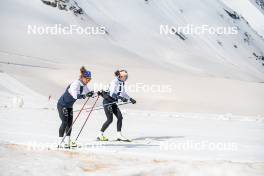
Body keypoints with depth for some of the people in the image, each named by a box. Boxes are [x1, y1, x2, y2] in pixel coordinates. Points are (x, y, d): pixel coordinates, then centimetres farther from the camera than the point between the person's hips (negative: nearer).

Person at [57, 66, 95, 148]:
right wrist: (84, 95, -52)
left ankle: (67, 141, 9)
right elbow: (75, 95, -40)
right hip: (62, 104, -8)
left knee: (70, 123, 4)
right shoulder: (75, 84, -27)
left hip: (69, 106, 8)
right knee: (65, 122, -13)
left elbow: (89, 93, 4)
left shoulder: (84, 85, -1)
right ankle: (60, 142, -11)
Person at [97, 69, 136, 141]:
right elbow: (112, 93, -30)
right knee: (110, 119, -10)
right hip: (107, 101, -8)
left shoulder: (121, 83, 7)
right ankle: (100, 135, 1)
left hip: (113, 102, 8)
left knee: (120, 117, -1)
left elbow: (123, 93, 22)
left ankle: (119, 135, 4)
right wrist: (121, 98, -37)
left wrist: (130, 99, 21)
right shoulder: (114, 82, -19)